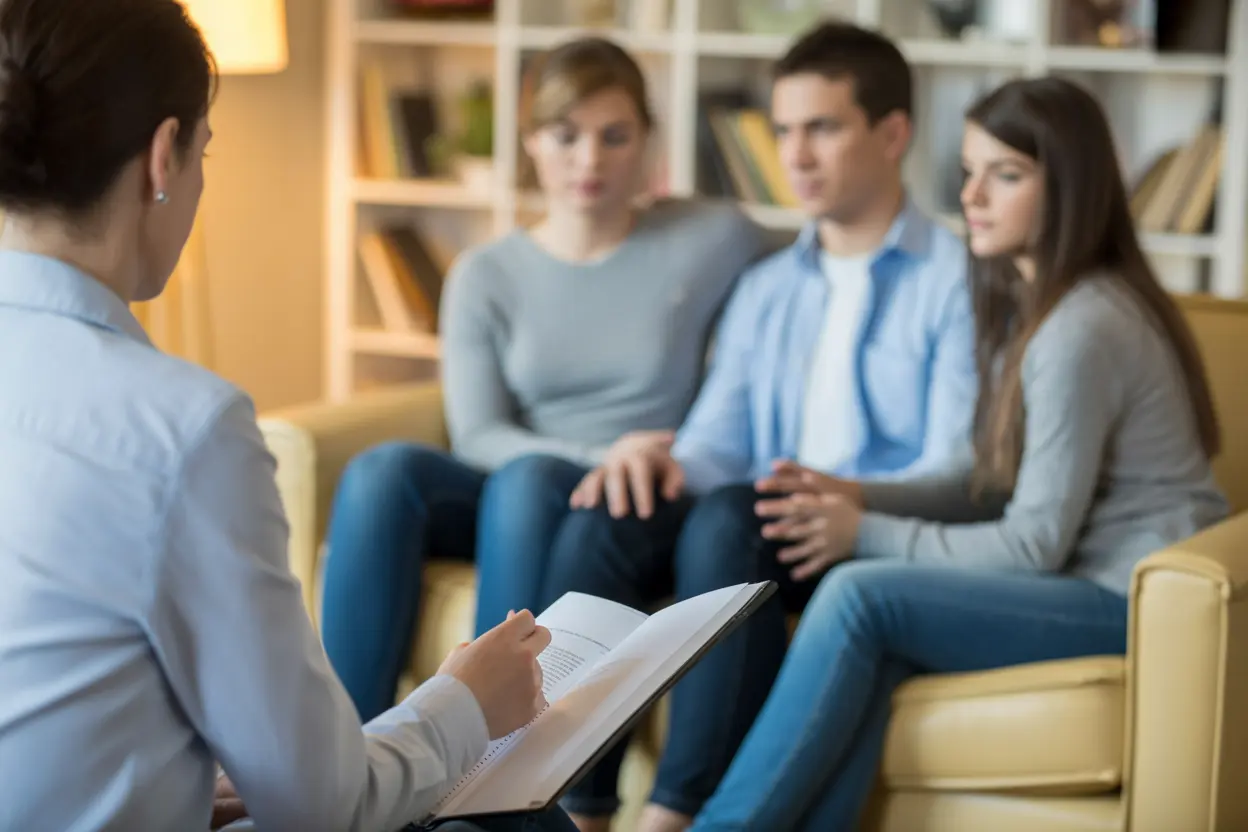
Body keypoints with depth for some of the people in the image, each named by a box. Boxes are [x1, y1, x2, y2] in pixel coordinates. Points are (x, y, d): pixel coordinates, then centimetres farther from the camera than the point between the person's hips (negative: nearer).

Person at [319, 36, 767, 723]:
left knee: (528, 480, -35)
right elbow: (478, 436, -2)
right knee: (384, 471, -29)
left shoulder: (715, 242, 5)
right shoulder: (485, 276, 8)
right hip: (513, 495, 3)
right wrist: (607, 460, -17)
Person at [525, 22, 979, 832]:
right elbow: (717, 442, 11)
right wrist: (661, 458, -13)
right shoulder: (765, 288, 23)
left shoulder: (959, 278, 1)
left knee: (730, 516, -34)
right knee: (604, 521, -23)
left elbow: (962, 475, -10)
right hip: (762, 534, 5)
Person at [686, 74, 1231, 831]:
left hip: (1144, 603, -9)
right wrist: (856, 497, 1)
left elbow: (1034, 545, -17)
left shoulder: (1082, 330, -18)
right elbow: (999, 491, 13)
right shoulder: (1031, 306, 13)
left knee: (862, 595, -21)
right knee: (872, 647, -17)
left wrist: (869, 534, -11)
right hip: (1093, 587, 9)